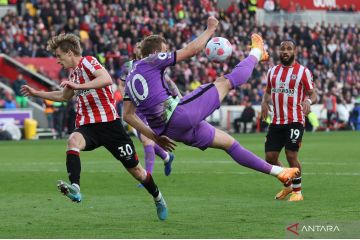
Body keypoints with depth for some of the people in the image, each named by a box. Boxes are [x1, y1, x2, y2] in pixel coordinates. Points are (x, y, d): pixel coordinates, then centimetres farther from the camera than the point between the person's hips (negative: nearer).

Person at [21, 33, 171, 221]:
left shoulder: (87, 62, -8)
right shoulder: (74, 72, 17)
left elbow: (107, 79, -29)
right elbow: (64, 96, 38)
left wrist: (78, 86, -30)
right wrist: (37, 93, 35)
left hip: (108, 123, -6)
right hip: (87, 125, 6)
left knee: (134, 168, 4)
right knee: (73, 140, -31)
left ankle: (158, 199, 30)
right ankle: (74, 188, -50)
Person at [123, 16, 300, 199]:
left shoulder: (130, 78, 19)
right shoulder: (151, 61, -4)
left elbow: (128, 115, 16)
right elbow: (191, 50, -3)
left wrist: (154, 136, 19)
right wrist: (210, 29, 11)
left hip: (169, 130, 9)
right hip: (179, 114, -9)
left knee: (229, 143, 16)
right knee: (226, 82, 5)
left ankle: (278, 171, 21)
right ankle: (256, 53, 31)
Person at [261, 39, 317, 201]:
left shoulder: (303, 72, -2)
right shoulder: (272, 71, 13)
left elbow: (313, 94, -1)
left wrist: (309, 100, -24)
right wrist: (264, 102, 1)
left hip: (295, 121, -5)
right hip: (276, 121, 5)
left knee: (291, 156, -10)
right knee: (270, 157, 3)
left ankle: (297, 191, 7)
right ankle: (287, 186, 25)